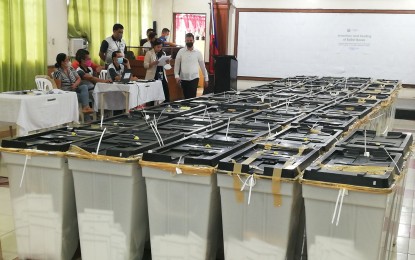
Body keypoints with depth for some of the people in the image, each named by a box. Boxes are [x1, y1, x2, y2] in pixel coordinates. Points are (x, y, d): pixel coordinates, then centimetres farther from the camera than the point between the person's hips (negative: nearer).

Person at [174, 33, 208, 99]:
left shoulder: (198, 52, 2)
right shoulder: (181, 52, 1)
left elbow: (202, 66, 7)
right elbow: (177, 65, 4)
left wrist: (206, 78, 7)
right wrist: (177, 76, -8)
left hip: (194, 78, -1)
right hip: (183, 78, 1)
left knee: (192, 97, -12)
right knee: (186, 97, 7)